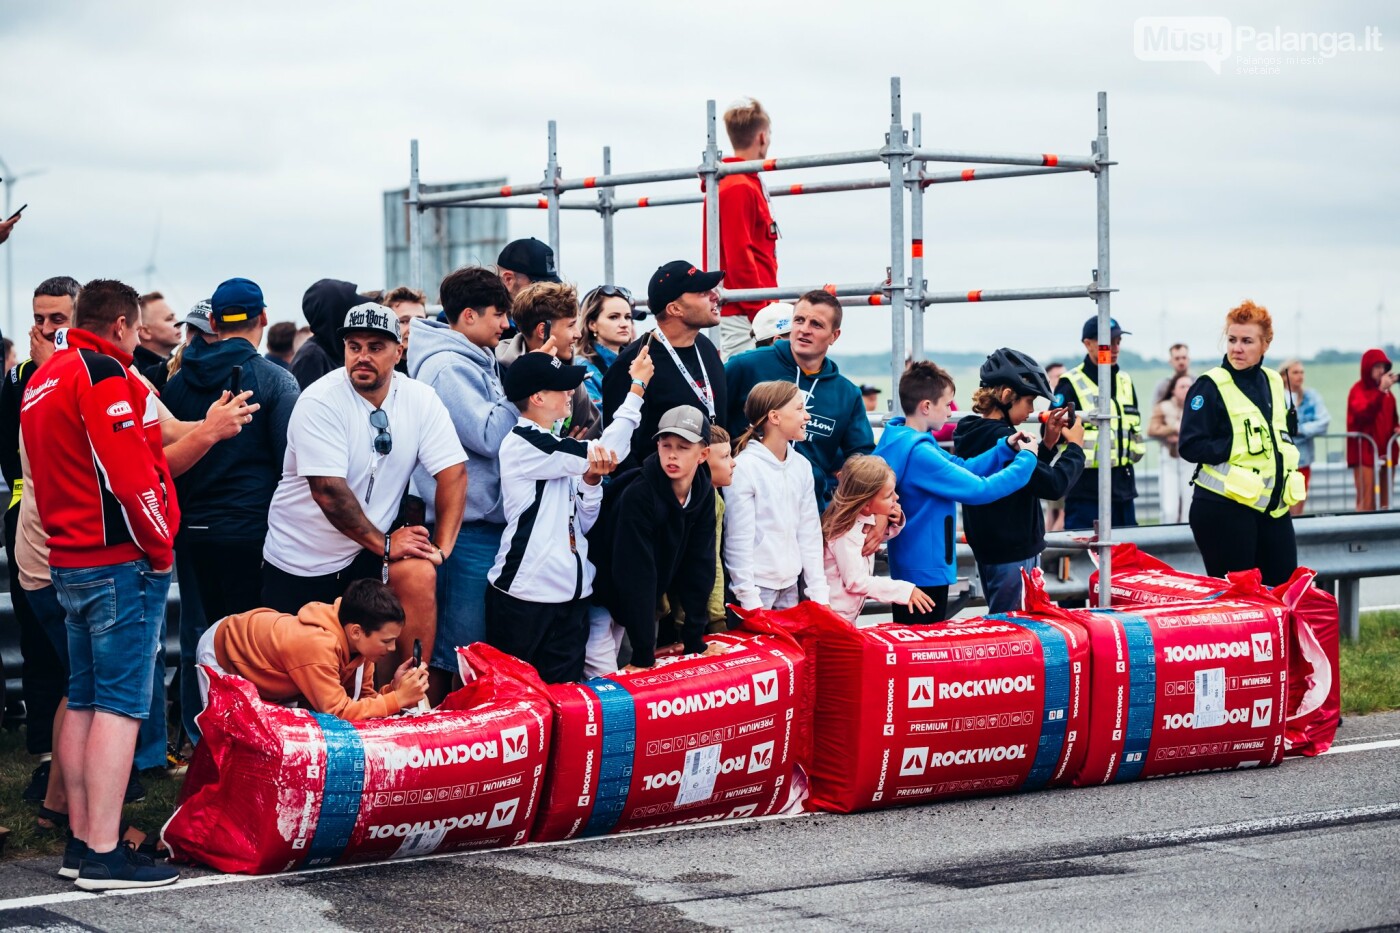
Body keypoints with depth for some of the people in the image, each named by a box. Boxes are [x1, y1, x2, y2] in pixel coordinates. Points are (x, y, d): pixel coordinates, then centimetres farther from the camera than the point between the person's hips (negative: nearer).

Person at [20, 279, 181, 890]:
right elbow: (129, 472, -20)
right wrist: (159, 547, -9)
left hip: (69, 560, 10)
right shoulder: (102, 372, -13)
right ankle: (104, 854, -13)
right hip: (122, 563, -10)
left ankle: (81, 839, 17)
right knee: (120, 706, -10)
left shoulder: (43, 379, 16)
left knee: (83, 702, 12)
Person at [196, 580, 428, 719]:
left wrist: (393, 689, -32)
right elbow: (336, 712, -43)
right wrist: (398, 699, -42)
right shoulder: (317, 646, -44)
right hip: (222, 650, -7)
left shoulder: (356, 641, -20)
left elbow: (361, 698, -13)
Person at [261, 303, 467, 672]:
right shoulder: (320, 402, -18)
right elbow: (328, 490, -24)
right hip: (300, 556, -2)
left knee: (420, 577, -26)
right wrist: (383, 543, -22)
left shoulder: (421, 400, -7)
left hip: (369, 551, 2)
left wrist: (441, 547, -22)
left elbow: (453, 472, -11)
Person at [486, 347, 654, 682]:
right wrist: (636, 387, -4)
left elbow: (583, 523, 12)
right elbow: (607, 449, -13)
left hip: (570, 597, 7)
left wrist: (591, 480, -8)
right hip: (524, 596, -7)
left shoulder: (556, 450, 13)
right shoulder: (522, 444, -12)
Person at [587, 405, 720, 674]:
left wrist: (695, 640, -5)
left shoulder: (703, 494, -9)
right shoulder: (638, 495, -29)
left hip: (627, 604, 6)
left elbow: (700, 565, -4)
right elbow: (636, 574, -29)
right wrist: (643, 654, -29)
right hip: (598, 596, -6)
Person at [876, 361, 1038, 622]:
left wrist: (1006, 449, 8)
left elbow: (962, 469, 15)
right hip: (925, 571, -10)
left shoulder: (899, 439, 7)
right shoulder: (918, 453, -25)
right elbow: (979, 489, -24)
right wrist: (1026, 459, -12)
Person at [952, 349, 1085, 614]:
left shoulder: (973, 433, 8)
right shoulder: (1001, 439, -22)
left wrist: (1048, 444, 8)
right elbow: (1053, 485, -23)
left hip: (988, 550, 10)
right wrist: (1075, 447, -8)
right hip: (1014, 556, -10)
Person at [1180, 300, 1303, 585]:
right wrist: (1239, 447, -18)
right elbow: (1190, 446, -13)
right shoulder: (1210, 386, -8)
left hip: (1273, 507, 6)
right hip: (1224, 508, -6)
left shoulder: (1274, 382, 12)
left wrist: (1287, 450, 3)